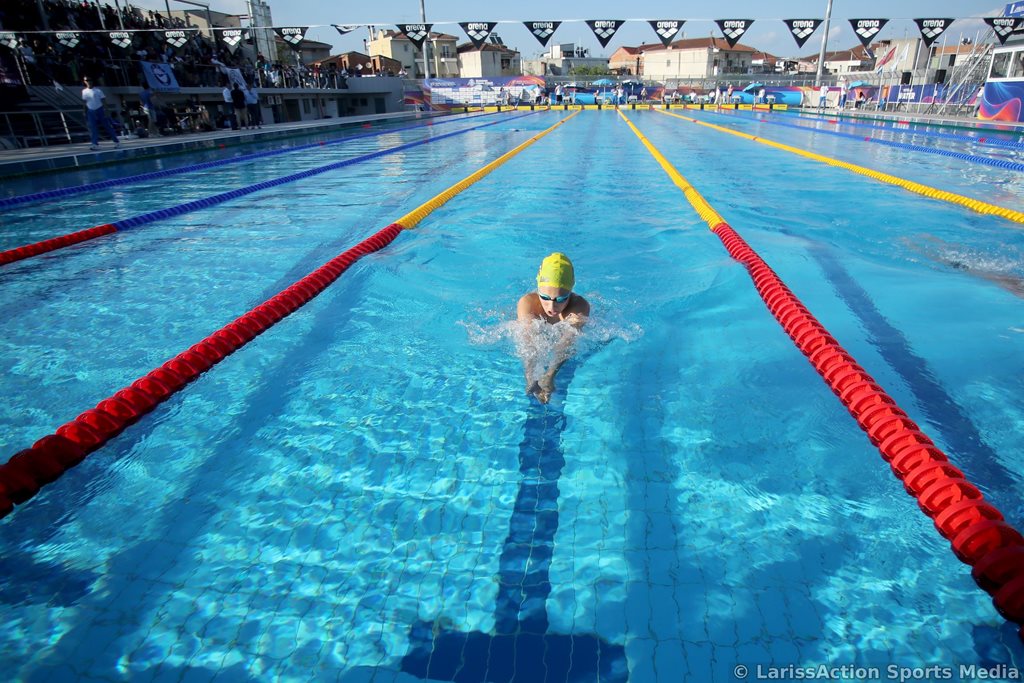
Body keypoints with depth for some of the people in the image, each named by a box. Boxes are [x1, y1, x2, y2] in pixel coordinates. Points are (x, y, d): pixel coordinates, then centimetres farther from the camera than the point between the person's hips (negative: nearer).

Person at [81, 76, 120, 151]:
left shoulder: (97, 90, -4)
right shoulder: (84, 91, 6)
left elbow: (103, 100, -6)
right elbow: (84, 102, 12)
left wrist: (106, 110, -14)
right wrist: (85, 112, 8)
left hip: (99, 110, -3)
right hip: (90, 111, 3)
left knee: (107, 126, 0)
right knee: (93, 128, -2)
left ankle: (117, 142, 4)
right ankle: (95, 144, -3)